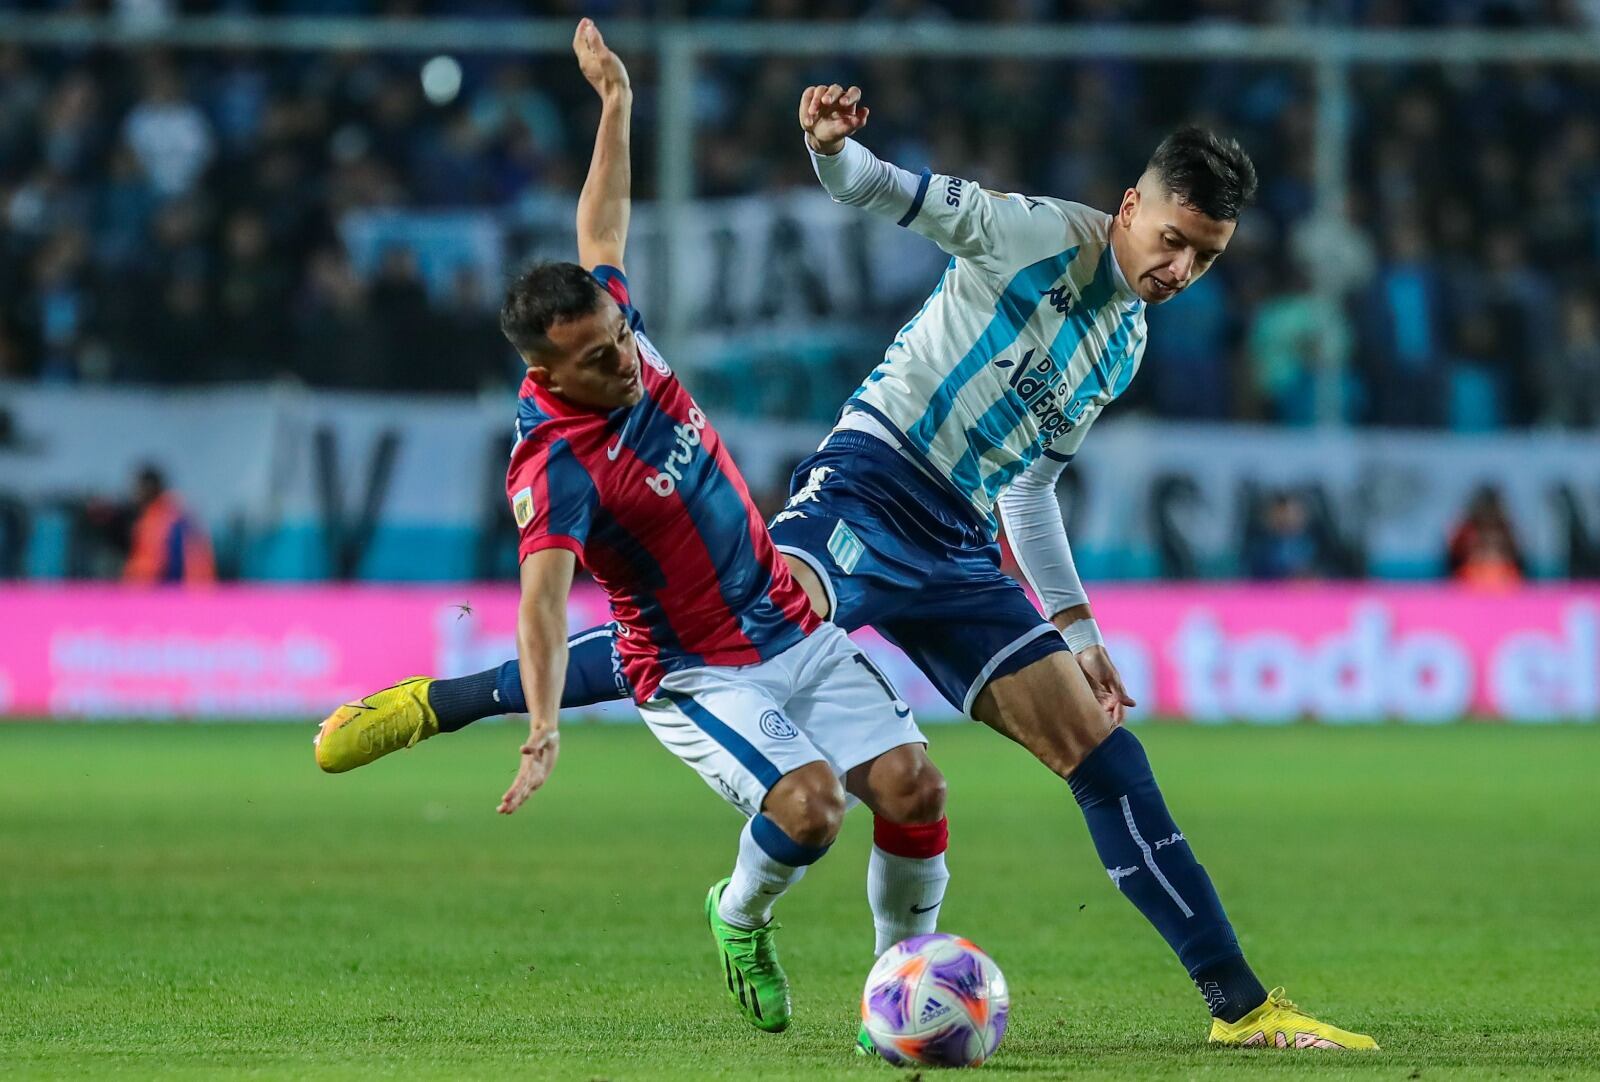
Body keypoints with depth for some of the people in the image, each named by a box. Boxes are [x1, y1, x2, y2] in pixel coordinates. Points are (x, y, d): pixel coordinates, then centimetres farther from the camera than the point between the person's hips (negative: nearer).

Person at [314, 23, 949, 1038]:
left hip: (793, 628, 7)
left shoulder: (618, 335, -5)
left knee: (912, 786, -11)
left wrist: (616, 103, 20)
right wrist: (544, 729, -52)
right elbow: (543, 598, -38)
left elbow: (603, 236, 15)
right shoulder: (555, 469, -25)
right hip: (698, 675, -7)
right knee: (809, 804, -28)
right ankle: (741, 919, 6)